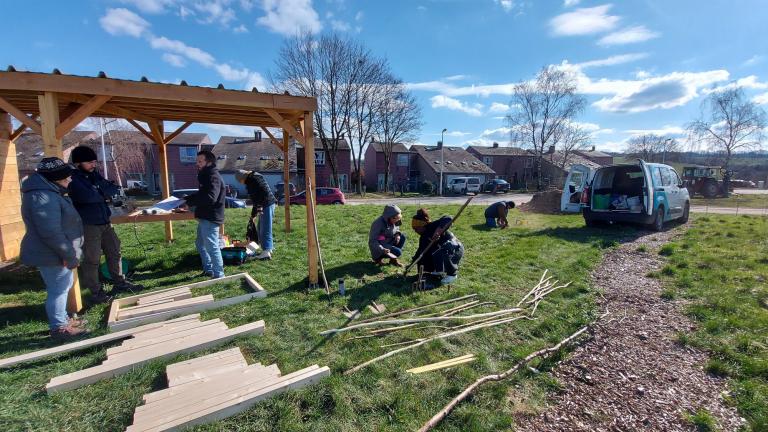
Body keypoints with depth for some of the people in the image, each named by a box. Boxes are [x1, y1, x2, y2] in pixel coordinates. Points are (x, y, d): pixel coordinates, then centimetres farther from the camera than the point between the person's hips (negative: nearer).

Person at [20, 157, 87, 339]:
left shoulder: (51, 192, 11)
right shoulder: (42, 197, -24)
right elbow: (51, 233, -28)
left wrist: (70, 253, 19)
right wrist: (70, 255, -21)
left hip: (57, 253, 11)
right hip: (51, 256, -11)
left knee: (64, 286, 22)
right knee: (58, 290, 0)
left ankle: (62, 319, 36)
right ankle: (59, 328, 14)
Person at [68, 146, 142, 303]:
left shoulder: (95, 175, 11)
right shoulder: (73, 180, -13)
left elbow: (114, 189, 8)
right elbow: (89, 196, -28)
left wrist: (99, 191, -12)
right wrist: (104, 193, -9)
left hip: (105, 222, 8)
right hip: (88, 226, -7)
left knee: (115, 253, 15)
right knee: (91, 260, 0)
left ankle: (120, 283, 28)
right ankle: (96, 292, 11)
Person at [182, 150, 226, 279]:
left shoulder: (213, 177, -18)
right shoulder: (206, 176, 16)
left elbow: (210, 198, -31)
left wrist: (189, 203, -24)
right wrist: (187, 198, 14)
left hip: (210, 218, -11)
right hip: (204, 217, 11)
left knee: (212, 247, -6)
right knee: (200, 244, 22)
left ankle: (219, 275, 3)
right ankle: (208, 270, 34)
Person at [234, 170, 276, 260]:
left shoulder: (255, 178, -11)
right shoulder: (250, 182, 20)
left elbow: (265, 191, -21)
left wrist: (260, 207, -19)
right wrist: (253, 215, 27)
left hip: (267, 205, -11)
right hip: (263, 206, 11)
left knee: (265, 230, -8)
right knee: (260, 229, 17)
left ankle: (266, 252, -5)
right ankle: (267, 249, 25)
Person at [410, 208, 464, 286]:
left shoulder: (433, 226, -20)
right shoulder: (423, 237, 5)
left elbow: (448, 219, -34)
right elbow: (421, 251, 10)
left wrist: (439, 230, -46)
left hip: (456, 248, -9)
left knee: (438, 254, -36)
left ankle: (452, 273, -12)